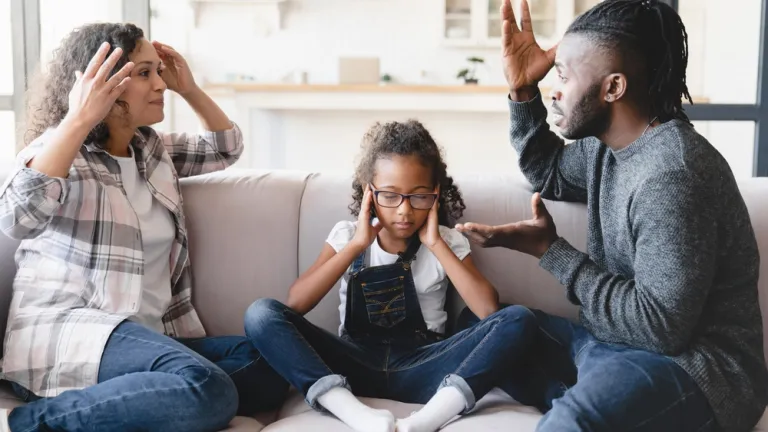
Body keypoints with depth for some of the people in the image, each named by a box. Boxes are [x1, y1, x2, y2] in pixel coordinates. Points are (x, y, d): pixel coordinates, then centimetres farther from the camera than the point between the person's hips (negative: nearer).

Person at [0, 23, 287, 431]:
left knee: (269, 366, -13)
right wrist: (79, 119, -24)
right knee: (207, 390, -33)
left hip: (149, 333, 8)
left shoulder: (151, 146, 17)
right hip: (64, 328, -8)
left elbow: (226, 149, 32)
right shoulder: (60, 151, -4)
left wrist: (190, 90, 16)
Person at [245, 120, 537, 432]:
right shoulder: (346, 236, 5)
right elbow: (295, 306, -9)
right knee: (261, 314, -22)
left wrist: (436, 245, -11)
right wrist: (356, 245, -11)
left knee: (518, 320, -23)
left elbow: (489, 310, -12)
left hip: (420, 368, 0)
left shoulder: (447, 242, 4)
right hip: (354, 366, 1)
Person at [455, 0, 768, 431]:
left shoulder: (671, 174, -23)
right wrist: (523, 89, 10)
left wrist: (551, 250, -17)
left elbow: (661, 328, -24)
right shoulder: (609, 144, 5)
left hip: (692, 366, -10)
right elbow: (547, 172, 26)